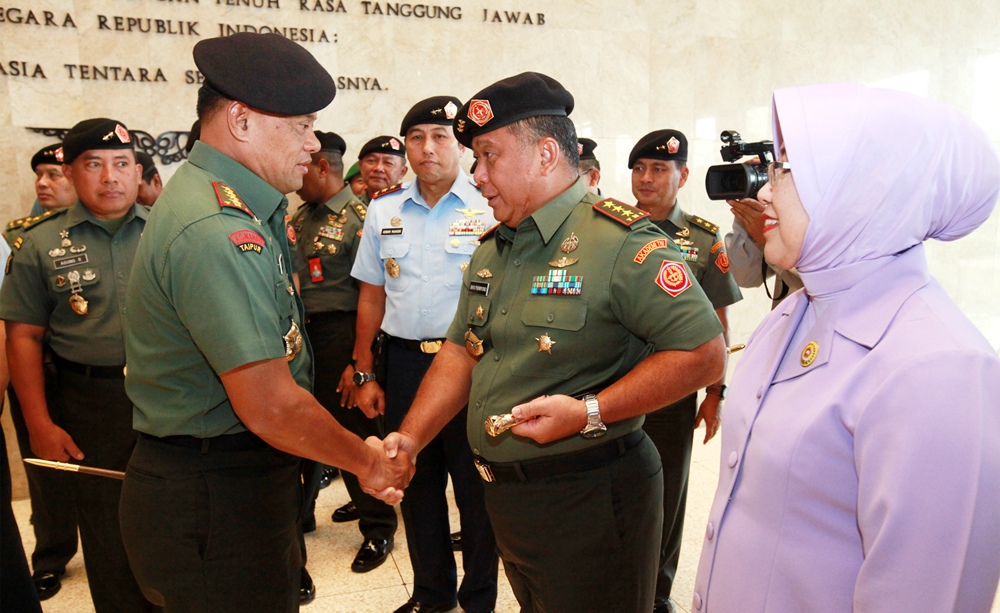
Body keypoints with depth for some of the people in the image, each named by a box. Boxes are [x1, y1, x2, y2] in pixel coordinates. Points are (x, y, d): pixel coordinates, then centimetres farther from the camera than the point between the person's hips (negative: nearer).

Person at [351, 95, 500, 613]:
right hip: (404, 361, 4)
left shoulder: (489, 208, -4)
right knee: (416, 481, 16)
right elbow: (371, 298, 12)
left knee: (475, 485, 7)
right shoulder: (383, 210, 9)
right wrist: (365, 374, 8)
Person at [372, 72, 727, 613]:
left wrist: (589, 412, -25)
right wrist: (410, 437, 1)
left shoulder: (622, 243, -17)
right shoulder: (491, 252, 10)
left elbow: (704, 354, -21)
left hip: (588, 501, -7)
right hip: (504, 495, 8)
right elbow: (461, 352, 12)